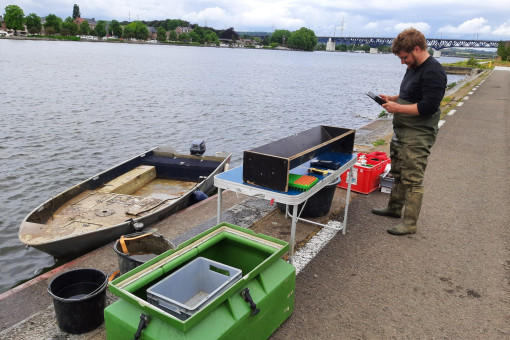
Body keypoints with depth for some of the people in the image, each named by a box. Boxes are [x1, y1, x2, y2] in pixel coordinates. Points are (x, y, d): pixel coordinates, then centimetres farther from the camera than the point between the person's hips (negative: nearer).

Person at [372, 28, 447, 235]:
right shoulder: (413, 68, 13)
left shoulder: (433, 72, -18)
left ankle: (410, 223, 6)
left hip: (418, 136, -10)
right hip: (402, 132, 10)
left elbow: (428, 107, -24)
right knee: (398, 173, 20)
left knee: (412, 179, -4)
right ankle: (394, 208, 36)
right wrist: (393, 99, 7)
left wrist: (398, 108, -19)